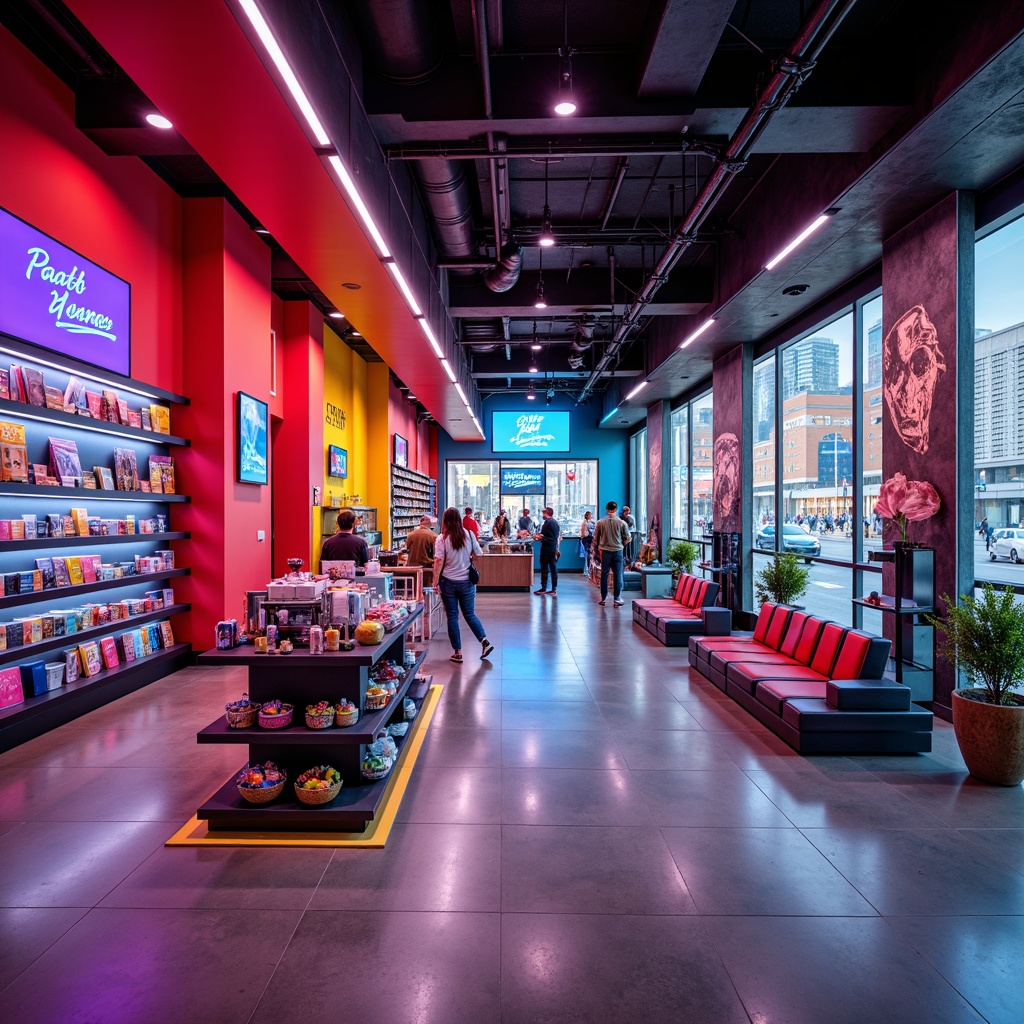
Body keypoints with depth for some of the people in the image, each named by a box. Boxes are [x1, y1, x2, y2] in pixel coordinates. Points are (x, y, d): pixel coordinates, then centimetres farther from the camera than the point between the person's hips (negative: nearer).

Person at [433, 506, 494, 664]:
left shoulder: (442, 539, -11)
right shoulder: (469, 535, -2)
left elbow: (438, 561, -15)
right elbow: (479, 554, 6)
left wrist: (435, 581, -9)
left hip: (449, 582, -3)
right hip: (467, 581, 3)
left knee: (452, 616, 7)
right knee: (470, 614, 16)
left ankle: (458, 652, 11)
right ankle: (485, 641, 3)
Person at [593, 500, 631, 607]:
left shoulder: (600, 522, -3)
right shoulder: (621, 523, -5)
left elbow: (595, 538, 4)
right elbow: (628, 538, 1)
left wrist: (598, 547, 19)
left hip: (605, 551, 1)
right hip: (618, 551, -1)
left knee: (604, 574, 11)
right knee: (618, 575, 4)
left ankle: (603, 598, 17)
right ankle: (617, 599, 3)